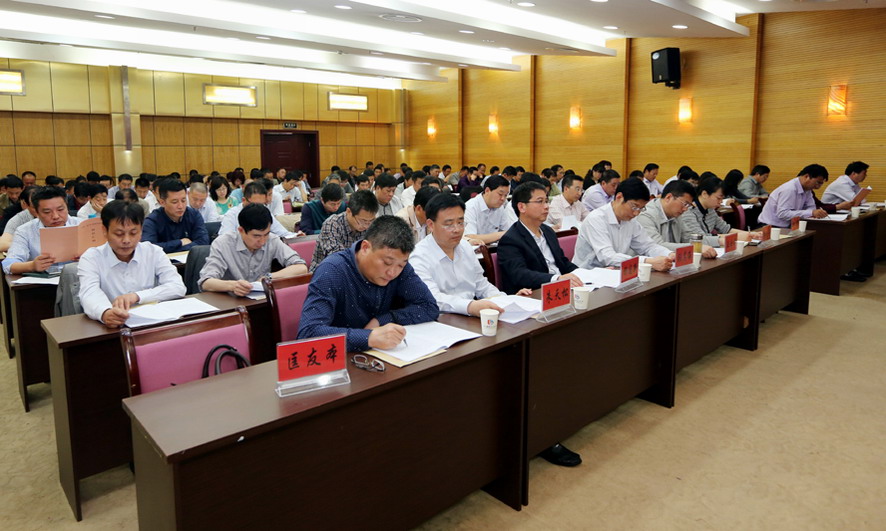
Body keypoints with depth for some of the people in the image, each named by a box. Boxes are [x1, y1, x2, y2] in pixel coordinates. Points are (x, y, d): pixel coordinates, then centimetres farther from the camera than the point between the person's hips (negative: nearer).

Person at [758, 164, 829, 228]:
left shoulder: (807, 188, 4)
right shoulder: (789, 189, -21)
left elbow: (810, 207, 8)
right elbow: (782, 213, -29)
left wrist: (814, 213, -17)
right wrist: (811, 213, -29)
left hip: (786, 226, 9)